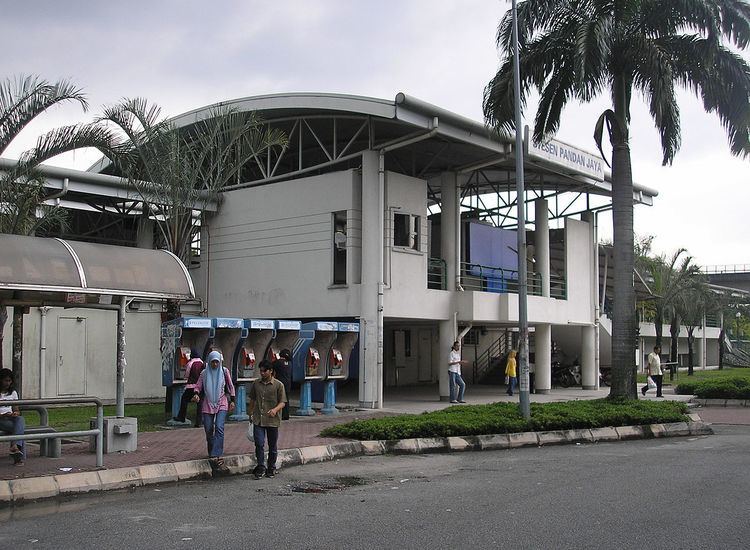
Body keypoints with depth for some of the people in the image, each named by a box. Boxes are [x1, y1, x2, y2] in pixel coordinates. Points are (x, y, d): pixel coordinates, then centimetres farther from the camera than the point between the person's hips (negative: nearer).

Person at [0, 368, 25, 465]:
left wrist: (16, 413, -6)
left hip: (11, 418, 4)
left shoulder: (13, 393, 19)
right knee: (20, 429, -31)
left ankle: (15, 446, -46)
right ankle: (20, 457, -36)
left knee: (20, 419, -33)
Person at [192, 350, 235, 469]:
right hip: (208, 404, 2)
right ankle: (212, 454, 18)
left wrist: (232, 401, 7)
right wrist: (196, 394, -13)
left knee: (219, 428, -18)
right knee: (208, 430, 3)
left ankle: (216, 456, -24)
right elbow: (198, 386, 9)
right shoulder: (204, 373, 4)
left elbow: (231, 387, 10)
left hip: (222, 404, -2)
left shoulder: (224, 371, 2)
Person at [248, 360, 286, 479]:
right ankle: (261, 467, 6)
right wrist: (251, 413, 15)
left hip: (273, 420, -2)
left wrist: (275, 410, -22)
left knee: (273, 446, 8)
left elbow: (282, 402, -4)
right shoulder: (256, 384, 7)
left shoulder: (278, 385, -3)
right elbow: (252, 400, 18)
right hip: (258, 420, 2)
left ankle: (271, 468, 22)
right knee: (259, 444, -6)